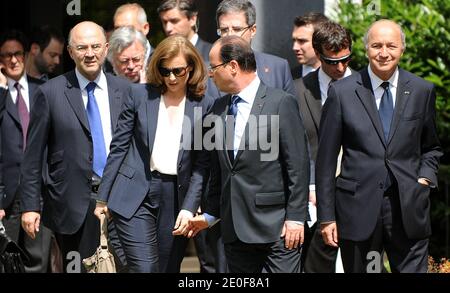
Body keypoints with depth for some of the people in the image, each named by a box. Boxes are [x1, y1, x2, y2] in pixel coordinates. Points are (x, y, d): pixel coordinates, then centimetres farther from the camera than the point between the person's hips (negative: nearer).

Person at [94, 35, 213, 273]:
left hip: (176, 199, 1)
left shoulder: (204, 106, 2)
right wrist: (102, 197, 3)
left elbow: (201, 164, 1)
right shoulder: (140, 96, 2)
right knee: (144, 268, -11)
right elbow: (118, 148, 4)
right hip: (135, 197, -1)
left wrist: (189, 208, -8)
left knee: (169, 268, 6)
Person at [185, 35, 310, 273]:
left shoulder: (281, 103, -7)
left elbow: (298, 165, -9)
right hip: (235, 228, 6)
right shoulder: (219, 108, 13)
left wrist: (295, 218, -12)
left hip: (276, 226, -6)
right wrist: (210, 214, 19)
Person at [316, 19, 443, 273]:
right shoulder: (342, 92, 0)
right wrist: (326, 216, 0)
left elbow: (431, 147, 21)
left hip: (408, 210, 1)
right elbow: (326, 159, 2)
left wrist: (425, 179, 1)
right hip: (358, 209, -1)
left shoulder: (423, 91, 6)